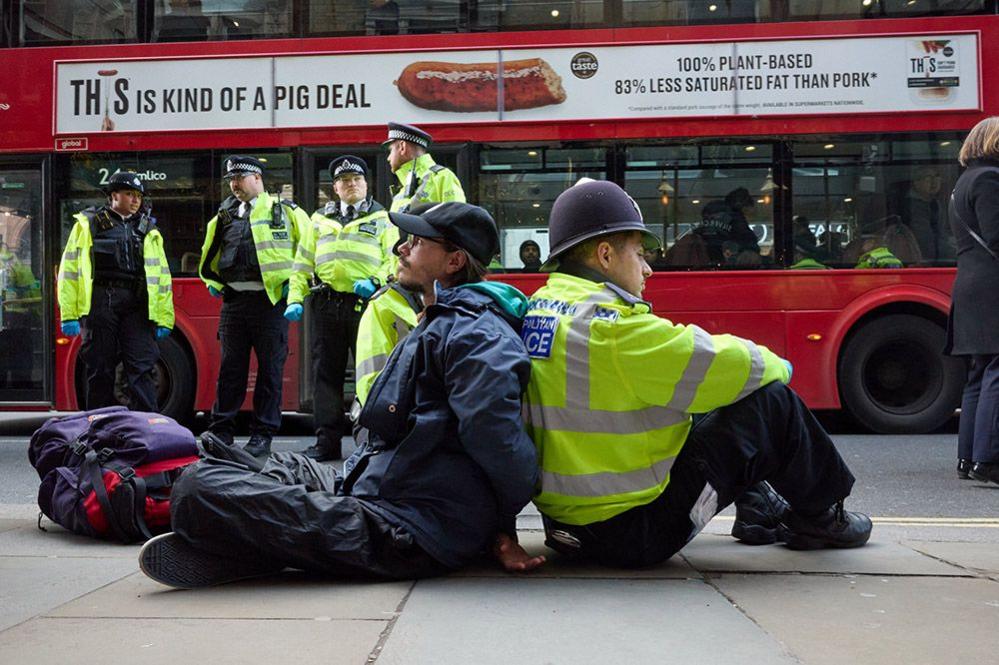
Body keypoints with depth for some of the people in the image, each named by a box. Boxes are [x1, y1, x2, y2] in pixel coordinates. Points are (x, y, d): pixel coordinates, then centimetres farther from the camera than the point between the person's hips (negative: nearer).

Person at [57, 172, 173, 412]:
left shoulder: (148, 230, 18)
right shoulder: (88, 224, 9)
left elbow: (162, 276, 14)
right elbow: (70, 269, 4)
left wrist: (164, 318, 6)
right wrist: (69, 315, -4)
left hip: (137, 305, 2)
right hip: (99, 304, -2)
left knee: (142, 368, -5)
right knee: (100, 371, 4)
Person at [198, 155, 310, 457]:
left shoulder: (285, 211, 4)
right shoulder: (224, 217, 17)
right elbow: (209, 255, 28)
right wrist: (212, 282, 13)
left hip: (271, 299, -4)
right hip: (234, 300, 4)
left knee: (270, 369, 0)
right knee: (230, 367, 6)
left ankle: (263, 434, 7)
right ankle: (221, 430, 13)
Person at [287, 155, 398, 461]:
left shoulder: (381, 219, 11)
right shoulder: (320, 219, 19)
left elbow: (393, 258, 2)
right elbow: (303, 261, 16)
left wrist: (375, 282, -16)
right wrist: (295, 298, 5)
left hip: (365, 302, -3)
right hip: (327, 304, 3)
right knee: (326, 373, 4)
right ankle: (327, 441, 11)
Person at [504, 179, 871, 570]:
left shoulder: (537, 310, 6)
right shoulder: (613, 327, -22)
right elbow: (725, 364, -15)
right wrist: (776, 366, 7)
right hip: (635, 531, -9)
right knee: (772, 400, -3)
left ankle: (757, 509, 33)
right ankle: (820, 519, 18)